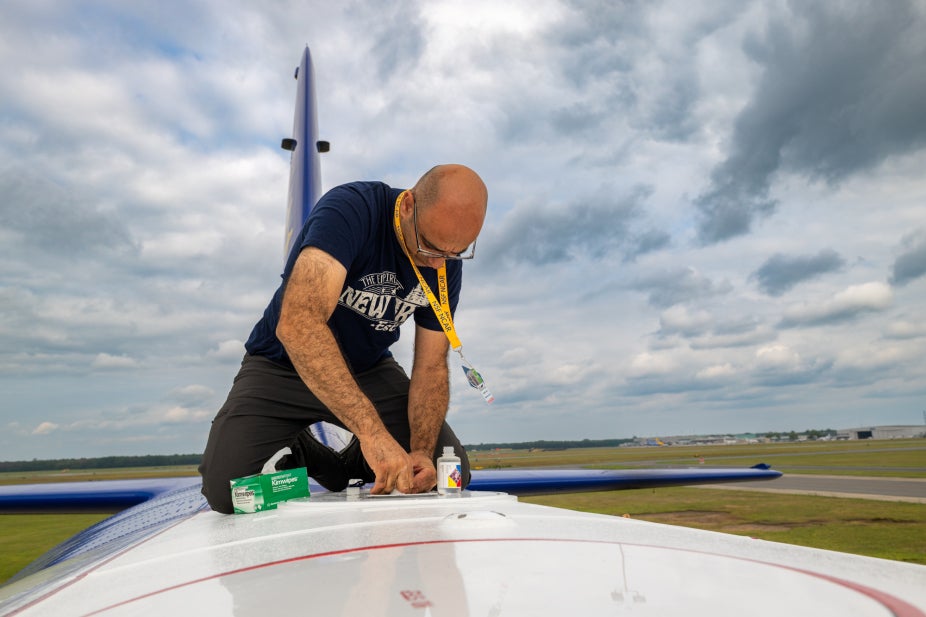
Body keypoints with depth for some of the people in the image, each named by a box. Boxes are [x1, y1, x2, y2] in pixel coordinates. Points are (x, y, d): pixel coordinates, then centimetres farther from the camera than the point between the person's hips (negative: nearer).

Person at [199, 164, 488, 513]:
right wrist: (371, 430, -49)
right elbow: (297, 324, -44)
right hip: (284, 365, -3)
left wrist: (422, 450, -24)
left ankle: (351, 467, 18)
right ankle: (298, 452, 11)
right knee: (224, 490, -22)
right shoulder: (350, 209, -30)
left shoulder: (447, 264, -11)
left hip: (369, 369, 4)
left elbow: (431, 366, -7)